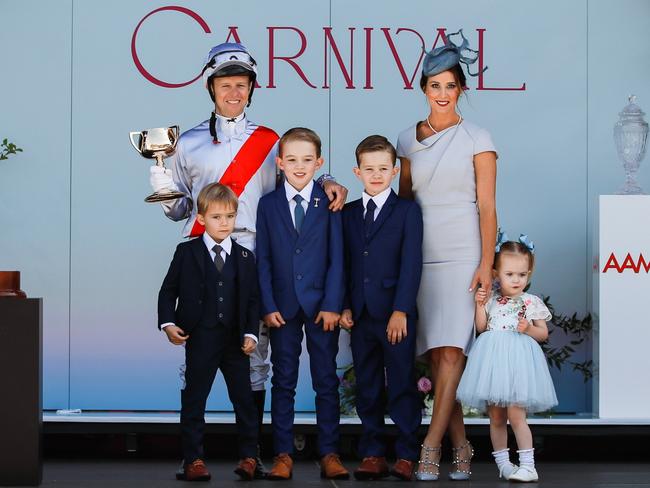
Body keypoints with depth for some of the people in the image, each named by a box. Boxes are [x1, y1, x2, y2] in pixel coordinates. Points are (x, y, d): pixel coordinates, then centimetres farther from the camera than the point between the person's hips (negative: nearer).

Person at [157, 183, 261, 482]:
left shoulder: (244, 257, 7)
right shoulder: (186, 253, 1)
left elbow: (253, 299, 8)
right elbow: (168, 291, 3)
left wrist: (251, 333, -3)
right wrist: (168, 323, -10)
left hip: (235, 341, 2)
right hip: (200, 341, -2)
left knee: (244, 400, 6)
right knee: (194, 401, 3)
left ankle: (248, 457, 17)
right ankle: (193, 461, 11)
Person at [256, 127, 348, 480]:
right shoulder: (268, 204, 4)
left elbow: (336, 257, -1)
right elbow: (263, 259, 3)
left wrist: (332, 305, -8)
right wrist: (268, 306, -4)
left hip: (321, 306, -1)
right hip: (283, 307, 1)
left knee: (327, 382, 3)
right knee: (283, 382, 5)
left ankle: (329, 454, 10)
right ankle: (283, 454, 10)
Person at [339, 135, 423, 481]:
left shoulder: (408, 211, 1)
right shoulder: (348, 214, 13)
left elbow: (411, 264, -7)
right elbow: (344, 264, 11)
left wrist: (401, 310, -14)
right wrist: (345, 306, 1)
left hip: (396, 316, -4)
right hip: (360, 315, 4)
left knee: (402, 386, 0)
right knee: (367, 388, 7)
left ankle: (406, 456, 7)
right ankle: (373, 455, 14)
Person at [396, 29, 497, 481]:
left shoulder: (477, 139, 1)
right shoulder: (409, 139, 11)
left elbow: (487, 206, -2)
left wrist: (487, 264, -9)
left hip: (462, 255, -4)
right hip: (420, 255, 4)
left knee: (450, 350, -14)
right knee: (435, 355, 2)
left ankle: (431, 445, -12)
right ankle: (460, 446, 9)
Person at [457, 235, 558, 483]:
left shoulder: (532, 302, 2)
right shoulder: (492, 301, 9)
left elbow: (543, 333, 5)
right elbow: (481, 329, 8)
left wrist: (529, 329, -14)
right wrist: (480, 305, -1)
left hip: (518, 363, -4)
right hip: (493, 362, 4)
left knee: (515, 414, -13)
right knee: (496, 417, 8)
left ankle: (528, 465, -8)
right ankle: (503, 463, 19)